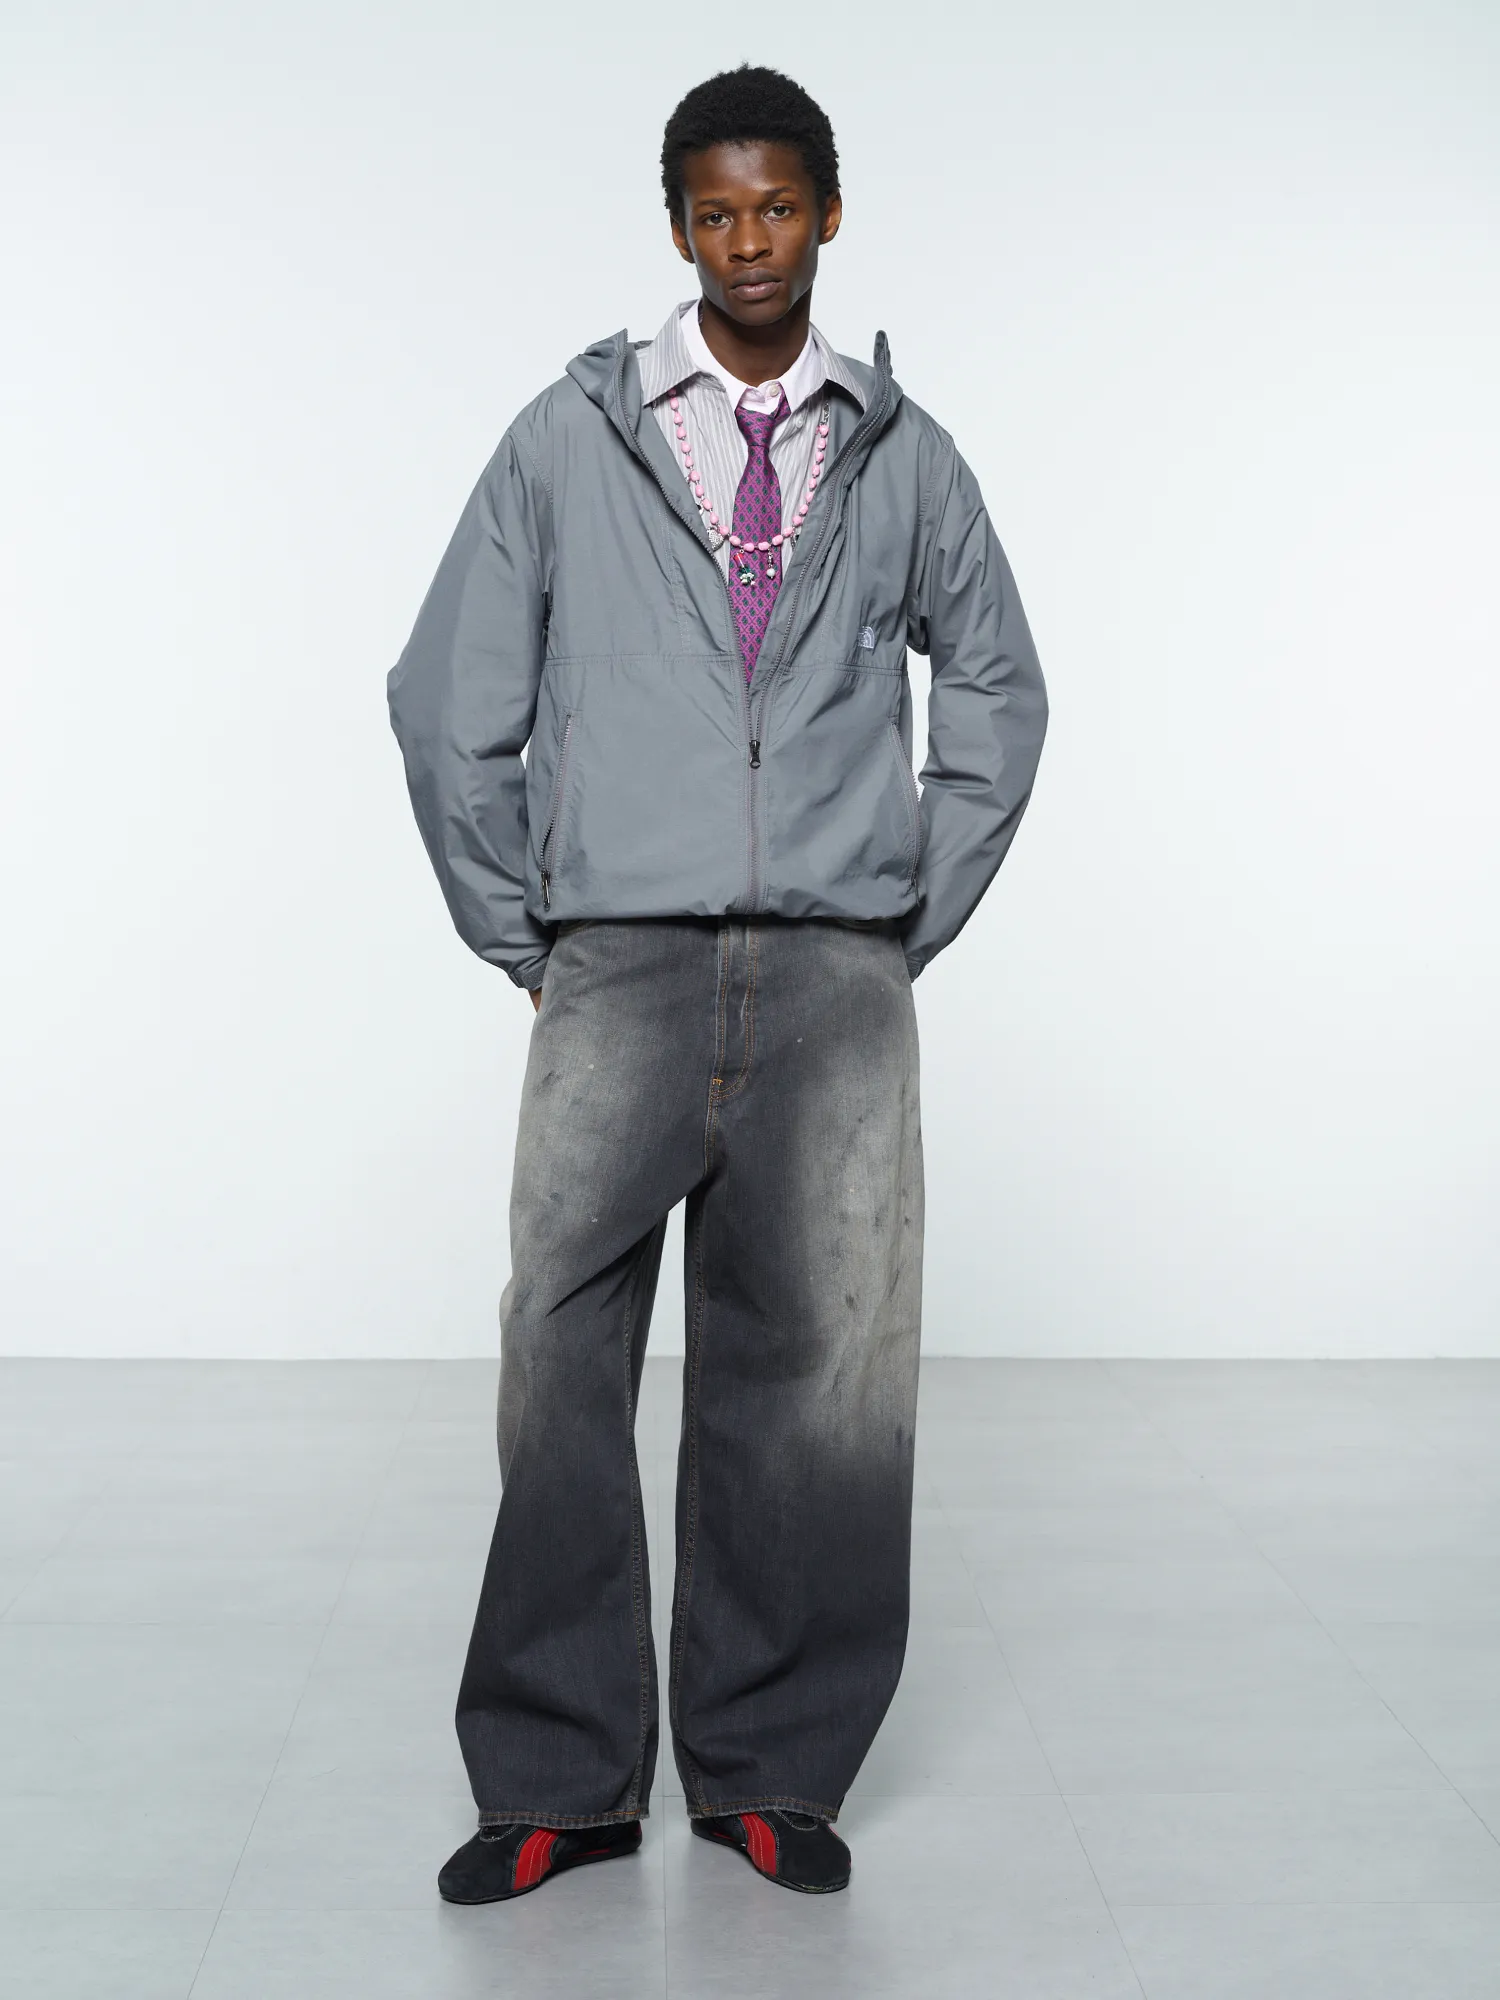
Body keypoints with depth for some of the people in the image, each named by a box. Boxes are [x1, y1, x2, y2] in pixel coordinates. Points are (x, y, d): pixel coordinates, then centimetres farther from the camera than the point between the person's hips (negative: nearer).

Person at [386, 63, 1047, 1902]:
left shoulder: (902, 454, 12)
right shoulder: (570, 439, 7)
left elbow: (998, 694, 22)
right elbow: (447, 700, 9)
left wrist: (917, 913, 13)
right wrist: (521, 935, 6)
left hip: (839, 990, 1)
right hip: (620, 975, -1)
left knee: (822, 1377, 1)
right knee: (561, 1370, -5)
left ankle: (772, 1771, 15)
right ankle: (560, 1783, 9)